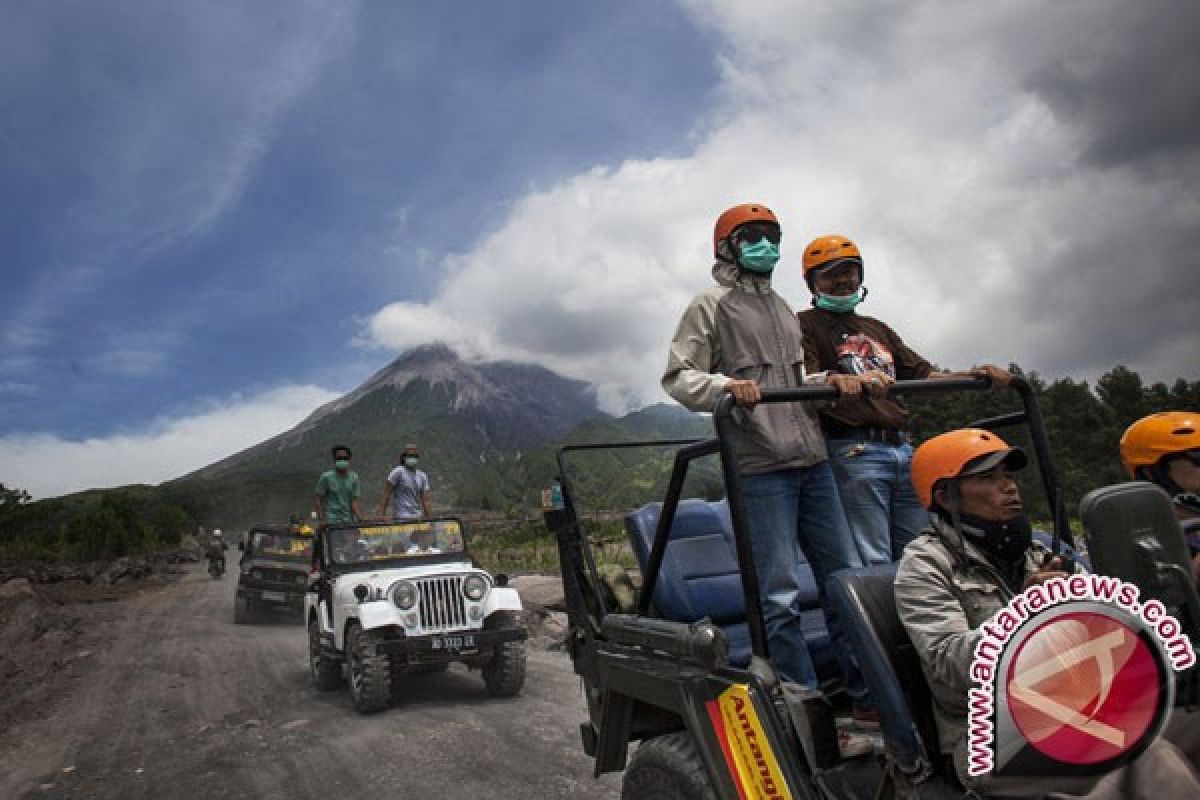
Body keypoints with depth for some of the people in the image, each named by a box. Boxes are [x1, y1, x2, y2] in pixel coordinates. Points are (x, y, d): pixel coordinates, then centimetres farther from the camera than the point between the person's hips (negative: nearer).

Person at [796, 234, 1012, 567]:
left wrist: (974, 374, 7)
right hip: (855, 451, -7)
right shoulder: (806, 324, 5)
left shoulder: (877, 328, 28)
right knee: (875, 563, -9)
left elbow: (923, 375, 24)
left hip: (903, 448, 7)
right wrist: (850, 382, -32)